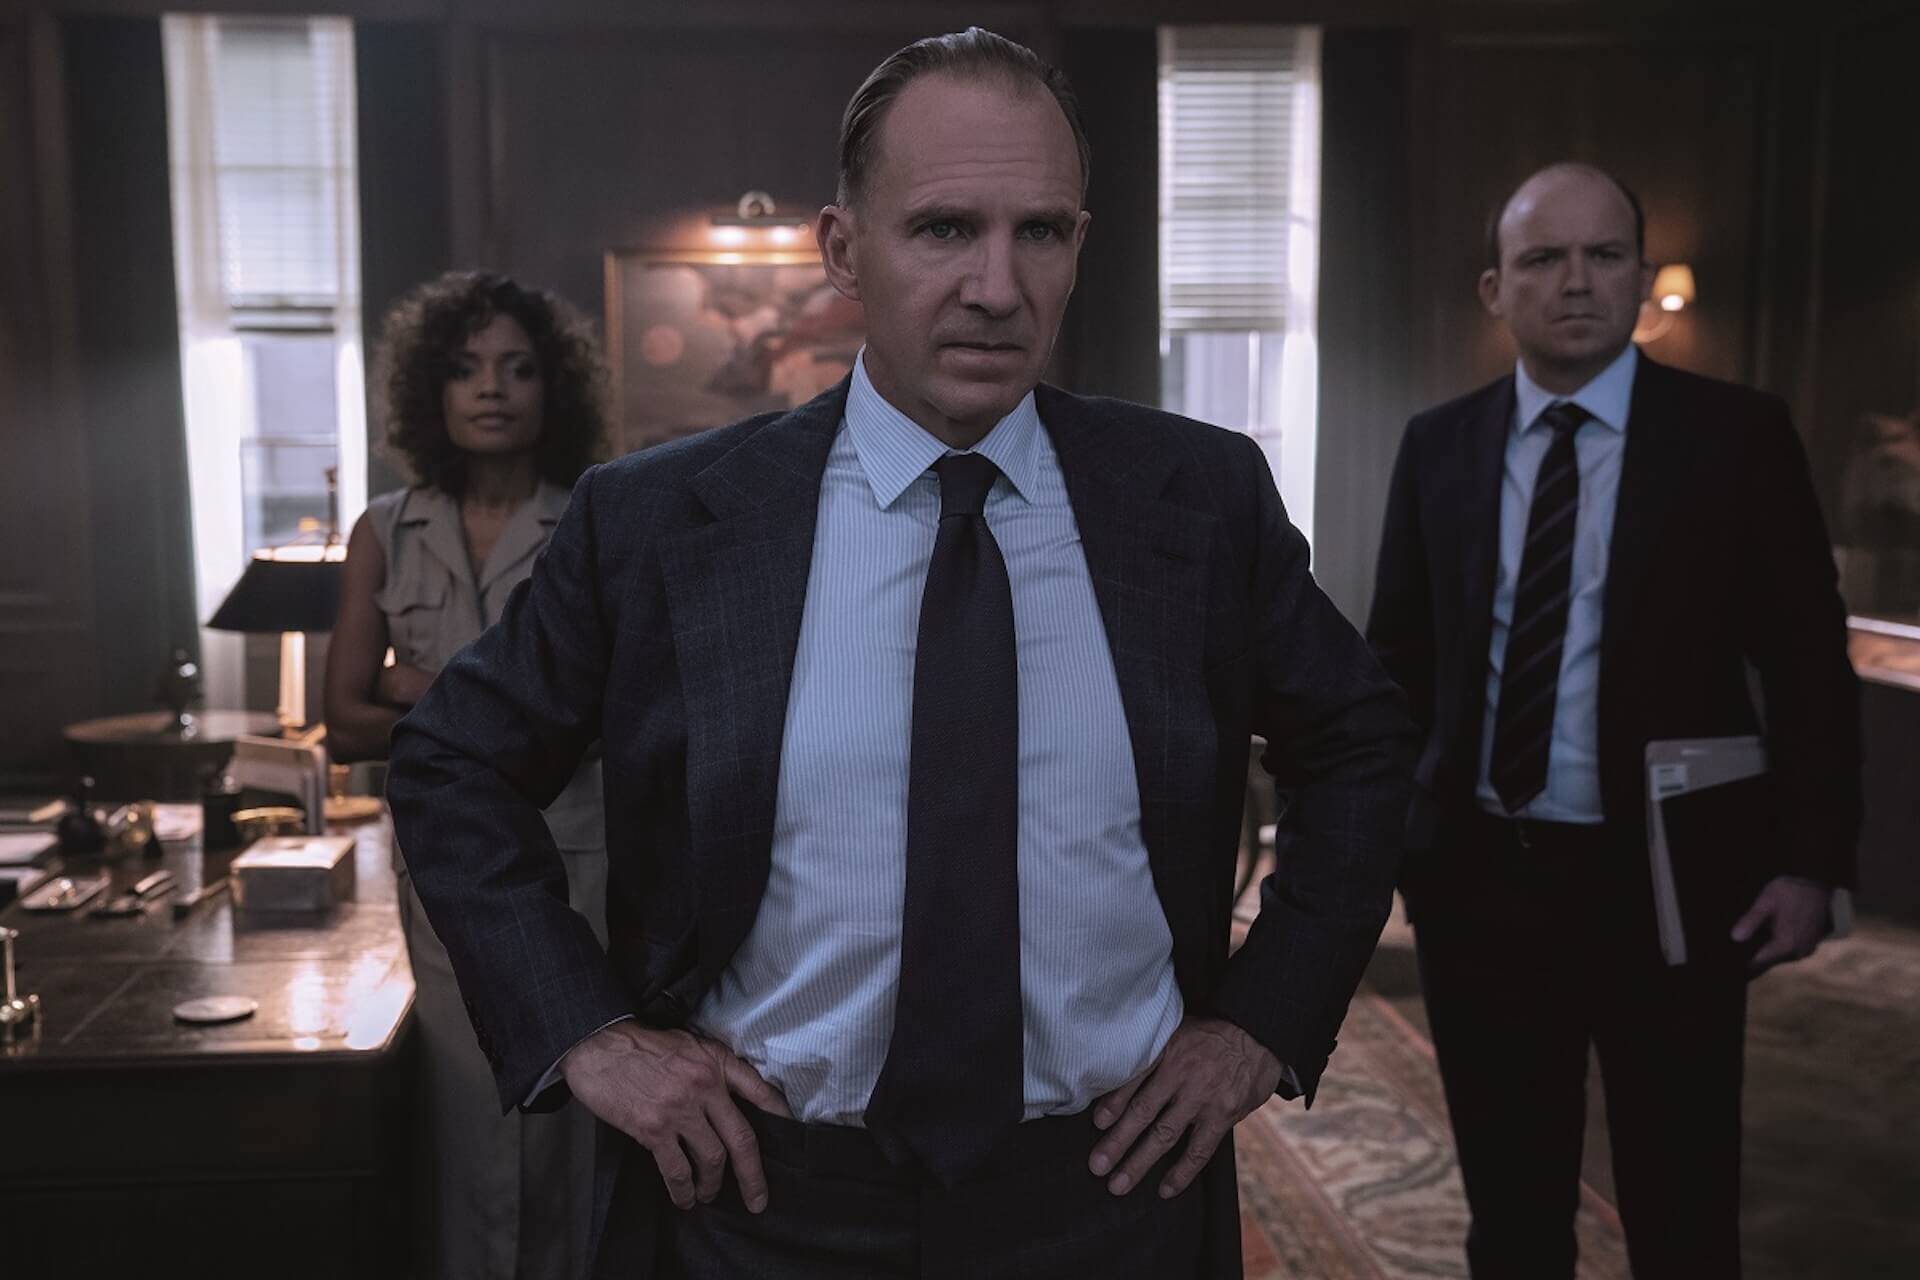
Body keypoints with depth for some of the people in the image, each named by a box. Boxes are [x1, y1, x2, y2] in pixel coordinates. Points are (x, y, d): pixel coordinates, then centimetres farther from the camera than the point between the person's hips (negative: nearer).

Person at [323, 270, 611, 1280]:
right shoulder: (387, 534, 5)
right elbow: (345, 729, 3)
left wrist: (437, 695, -10)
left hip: (575, 861, -1)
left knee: (568, 1128, 5)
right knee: (475, 1128, 5)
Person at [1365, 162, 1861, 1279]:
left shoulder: (1737, 436, -4)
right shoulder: (1439, 447, 3)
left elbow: (1809, 666, -3)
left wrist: (1812, 861, -8)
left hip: (1667, 884, -2)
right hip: (1479, 879, 2)